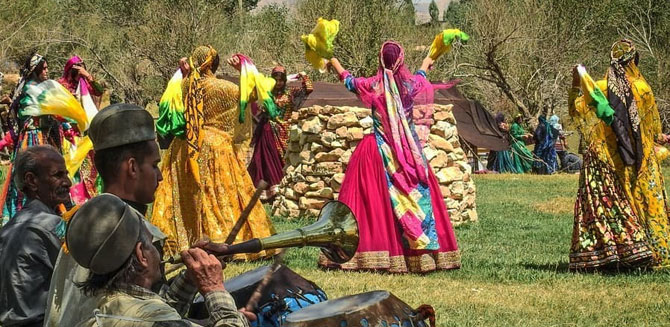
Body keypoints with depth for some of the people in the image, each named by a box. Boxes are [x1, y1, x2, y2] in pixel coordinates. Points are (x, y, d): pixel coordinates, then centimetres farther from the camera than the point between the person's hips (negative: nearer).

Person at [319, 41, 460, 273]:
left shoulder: (375, 85, -6)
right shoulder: (411, 84, -1)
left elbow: (348, 80, 15)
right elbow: (421, 78, 26)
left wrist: (335, 63, 36)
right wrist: (425, 64, 51)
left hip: (379, 149, -2)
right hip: (409, 150, 2)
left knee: (372, 200, 0)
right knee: (417, 196, 5)